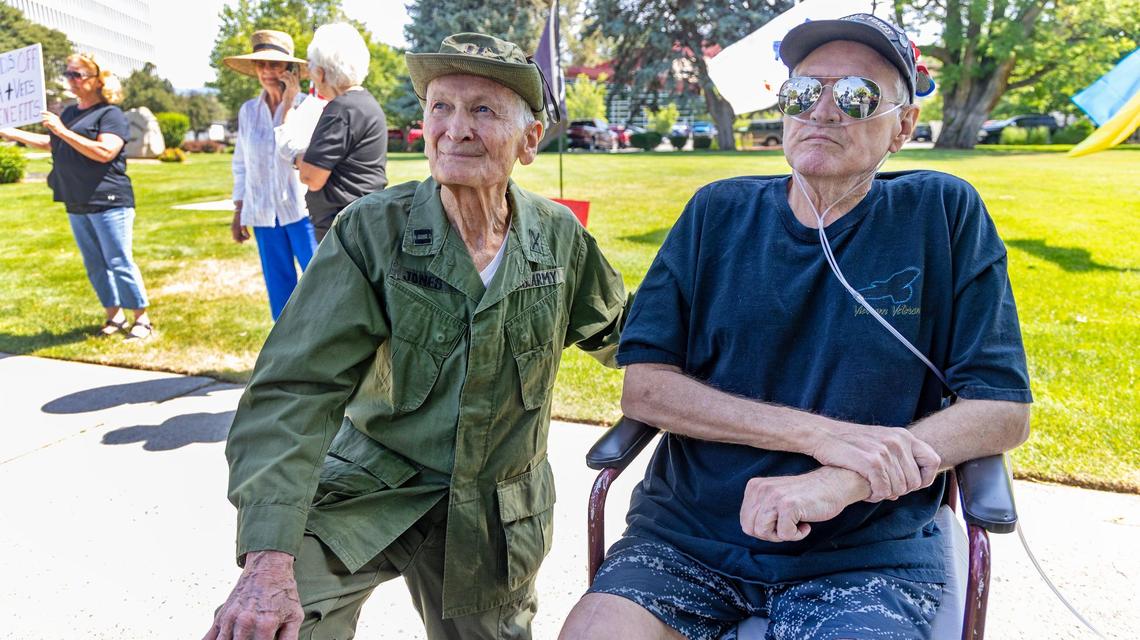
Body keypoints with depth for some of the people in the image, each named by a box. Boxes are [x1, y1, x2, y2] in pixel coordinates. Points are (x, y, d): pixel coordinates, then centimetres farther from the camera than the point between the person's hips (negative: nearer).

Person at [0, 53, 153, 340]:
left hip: (108, 202, -8)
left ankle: (142, 319, 3)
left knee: (119, 263, -6)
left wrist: (63, 131, -20)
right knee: (95, 265, 10)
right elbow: (49, 142, 28)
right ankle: (113, 316, 20)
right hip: (77, 205, 8)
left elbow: (105, 152, -22)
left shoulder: (110, 114, -8)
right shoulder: (69, 112, 14)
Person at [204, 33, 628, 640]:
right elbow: (295, 390, -20)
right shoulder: (371, 231, -15)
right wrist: (269, 558, -29)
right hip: (369, 493, -2)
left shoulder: (560, 236, -5)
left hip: (497, 517, 3)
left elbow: (615, 332, 14)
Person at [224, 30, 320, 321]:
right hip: (263, 214, 4)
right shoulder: (248, 111, 10)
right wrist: (239, 212, 15)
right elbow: (241, 164, 16)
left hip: (301, 209, -4)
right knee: (279, 288, 9)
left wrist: (289, 102, -15)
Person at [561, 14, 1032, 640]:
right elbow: (642, 387, -4)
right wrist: (820, 434, -16)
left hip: (865, 549, -1)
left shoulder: (945, 215, 0)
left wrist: (839, 483, -17)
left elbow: (1004, 410, -3)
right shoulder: (717, 213, 3)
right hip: (688, 535, 2)